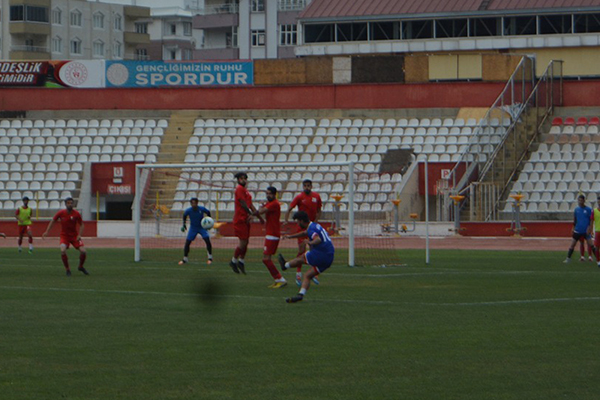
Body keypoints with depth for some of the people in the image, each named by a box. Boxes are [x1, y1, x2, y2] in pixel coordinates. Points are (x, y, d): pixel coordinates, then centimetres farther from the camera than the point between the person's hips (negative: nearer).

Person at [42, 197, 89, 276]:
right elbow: (53, 221, 4)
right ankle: (67, 269, -6)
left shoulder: (76, 214, -11)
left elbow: (81, 225, 0)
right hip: (64, 235, -1)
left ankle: (81, 267, 18)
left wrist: (79, 235, -14)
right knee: (63, 250, -26)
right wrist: (47, 231, -3)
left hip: (74, 236, 1)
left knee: (83, 251, -13)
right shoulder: (61, 213, -11)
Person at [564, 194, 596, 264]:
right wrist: (573, 227, 13)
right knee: (572, 244, 4)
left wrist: (589, 228, -14)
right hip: (577, 231, 4)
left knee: (591, 244, -8)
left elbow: (591, 220, -4)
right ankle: (568, 258, 12)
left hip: (586, 231, -4)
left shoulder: (588, 209, -6)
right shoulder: (577, 209, 6)